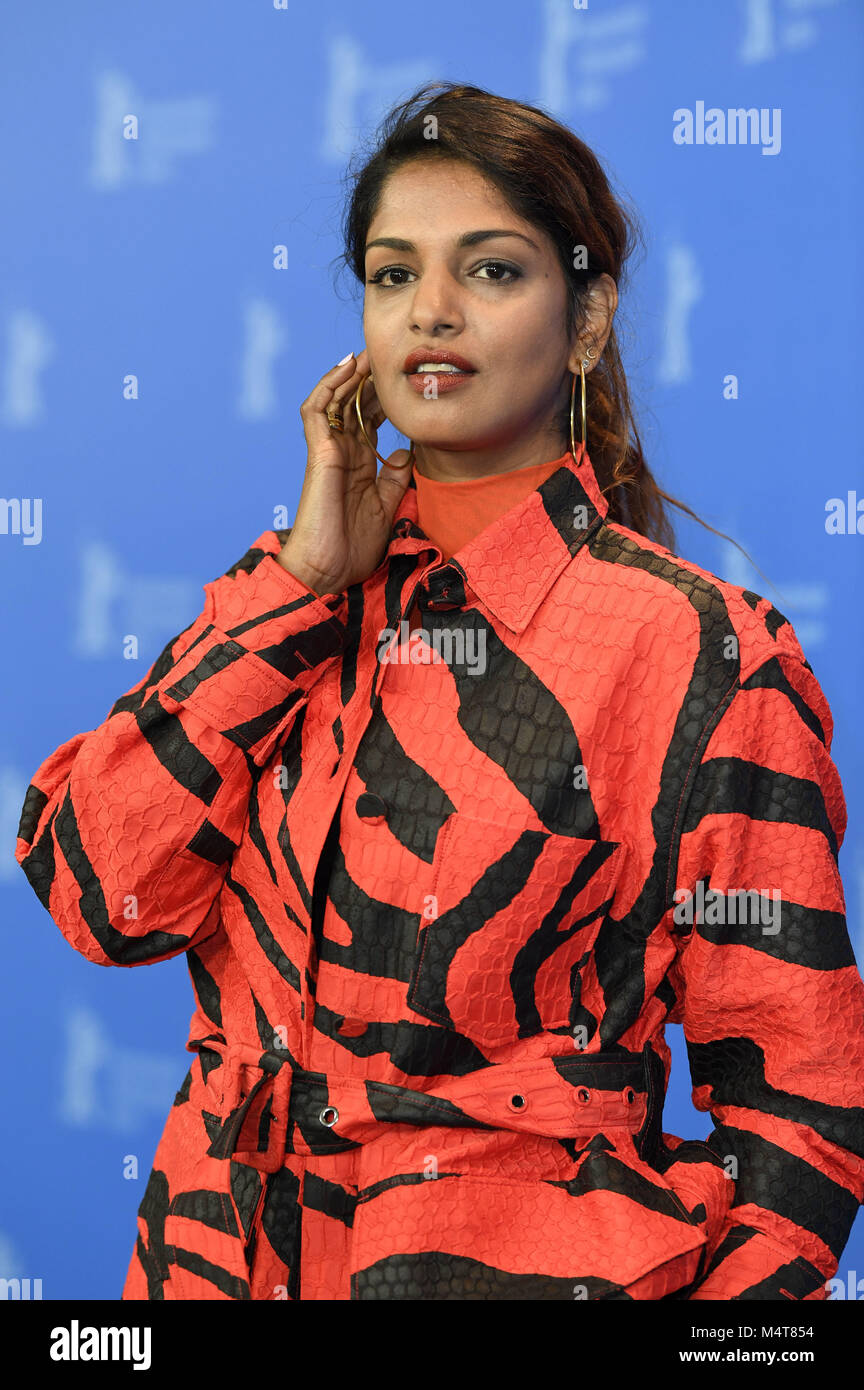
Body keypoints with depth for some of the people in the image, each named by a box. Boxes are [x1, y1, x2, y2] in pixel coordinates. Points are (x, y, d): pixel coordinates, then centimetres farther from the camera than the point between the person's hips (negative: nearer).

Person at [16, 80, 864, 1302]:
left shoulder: (697, 653, -11)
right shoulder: (288, 594, 3)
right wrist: (302, 582, -12)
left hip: (519, 1258, -4)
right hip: (229, 1252, 5)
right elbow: (101, 892, -10)